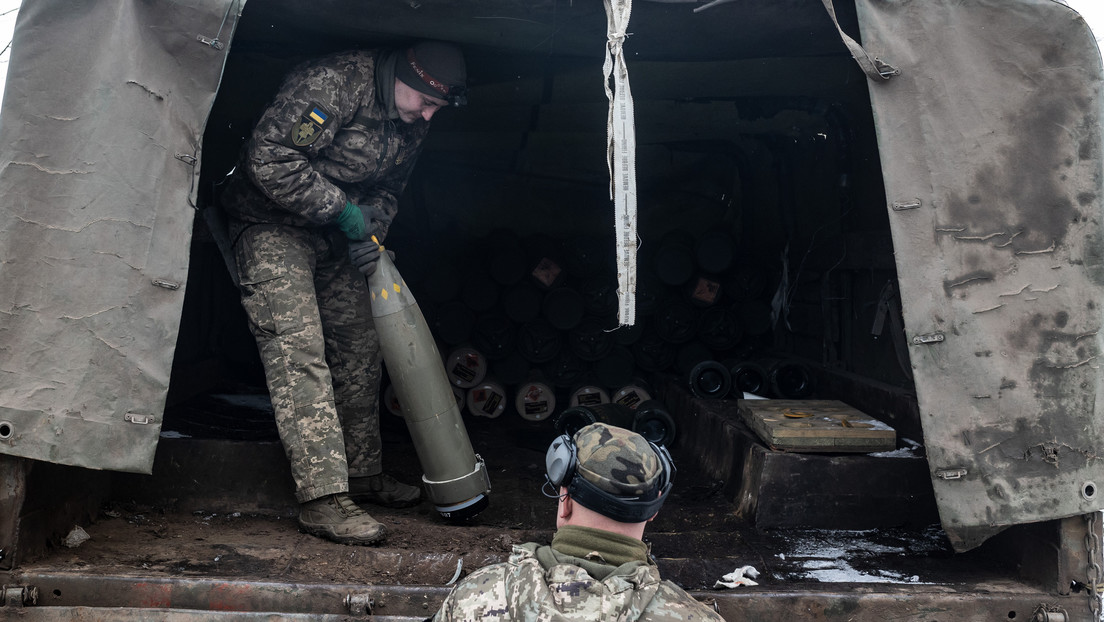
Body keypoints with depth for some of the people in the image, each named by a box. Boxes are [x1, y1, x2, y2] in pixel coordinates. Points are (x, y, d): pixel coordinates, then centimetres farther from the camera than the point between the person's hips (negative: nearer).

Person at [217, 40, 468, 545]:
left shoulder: (412, 124, 2)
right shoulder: (331, 82, -23)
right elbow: (270, 156, -27)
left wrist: (372, 226, -9)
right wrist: (343, 210, -24)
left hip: (333, 236, 8)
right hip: (271, 224, -8)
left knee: (360, 348, 6)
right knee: (298, 352, -17)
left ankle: (362, 473, 19)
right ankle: (322, 498, -17)